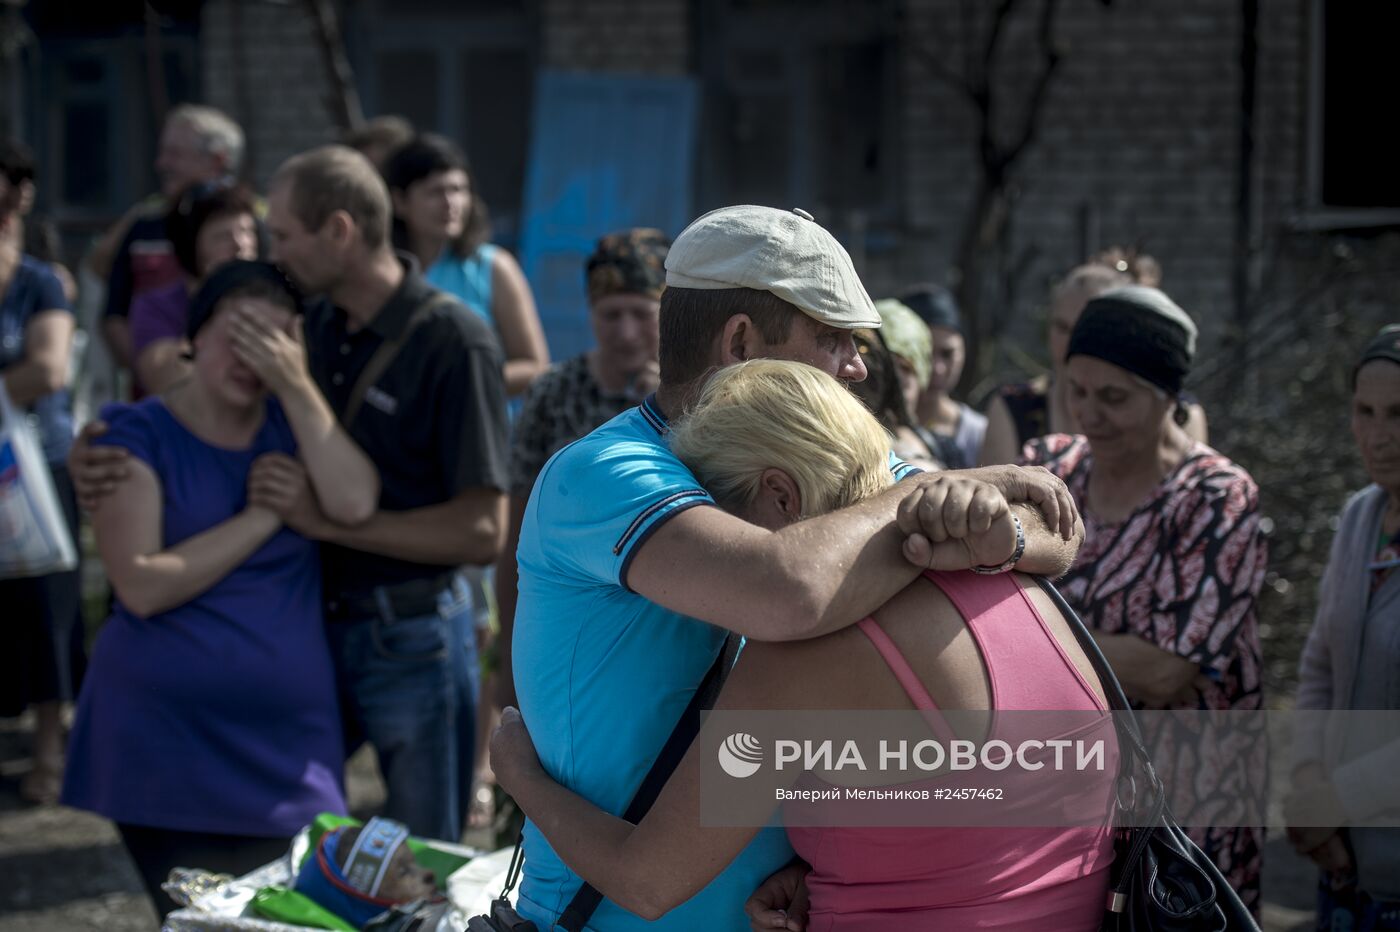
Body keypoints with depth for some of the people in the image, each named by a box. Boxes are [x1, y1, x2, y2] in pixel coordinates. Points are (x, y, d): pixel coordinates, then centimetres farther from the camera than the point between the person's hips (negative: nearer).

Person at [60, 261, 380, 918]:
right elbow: (142, 585, -15)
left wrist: (298, 389, -14)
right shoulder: (139, 436, -2)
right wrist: (261, 518, -11)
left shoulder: (291, 421, 9)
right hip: (167, 741, -3)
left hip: (287, 739, 3)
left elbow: (354, 504, -11)